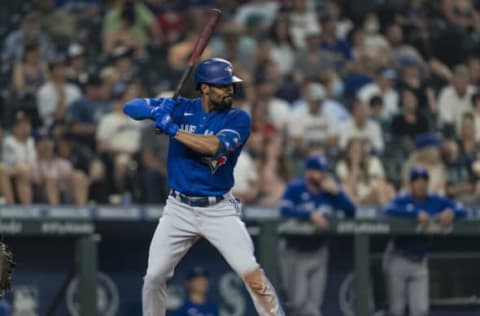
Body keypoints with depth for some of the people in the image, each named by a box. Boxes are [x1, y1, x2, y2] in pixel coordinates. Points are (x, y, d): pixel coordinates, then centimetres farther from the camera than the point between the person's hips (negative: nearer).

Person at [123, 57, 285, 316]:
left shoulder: (238, 119, -6)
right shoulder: (181, 108, 2)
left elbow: (216, 146, -25)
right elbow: (130, 107, 0)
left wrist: (173, 129, -23)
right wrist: (154, 109, -22)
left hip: (219, 210, -2)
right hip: (179, 208, 2)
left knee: (251, 273, -16)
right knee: (154, 277, 2)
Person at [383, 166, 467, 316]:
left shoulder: (437, 201, 1)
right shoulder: (403, 200, -10)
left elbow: (461, 209, -2)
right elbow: (389, 210, -32)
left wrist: (451, 212, -25)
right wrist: (417, 213, -39)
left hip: (420, 262, 3)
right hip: (398, 260, -3)